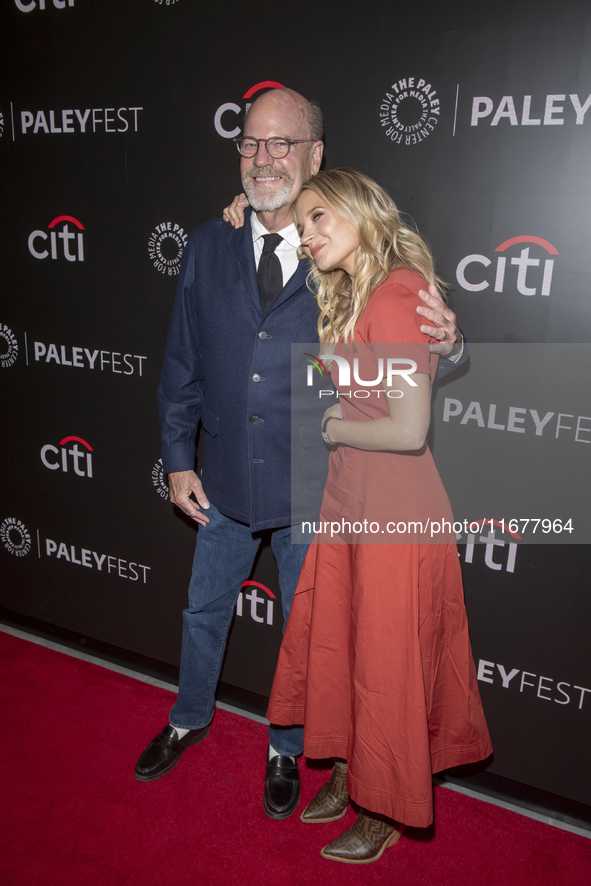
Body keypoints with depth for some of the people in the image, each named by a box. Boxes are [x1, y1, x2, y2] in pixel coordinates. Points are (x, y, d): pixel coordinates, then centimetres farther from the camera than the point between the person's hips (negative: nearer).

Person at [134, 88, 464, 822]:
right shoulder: (208, 247, -1)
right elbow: (181, 363, 3)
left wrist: (443, 342, -29)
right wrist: (177, 459, 1)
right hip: (224, 484, 3)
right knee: (205, 610, 22)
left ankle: (286, 749, 44)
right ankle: (190, 719, 51)